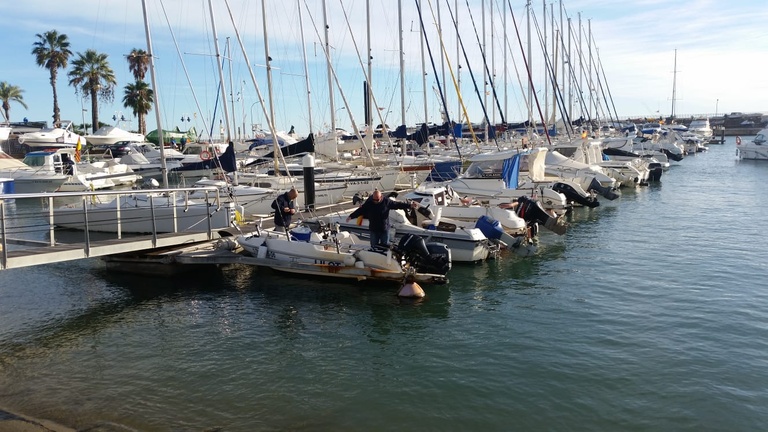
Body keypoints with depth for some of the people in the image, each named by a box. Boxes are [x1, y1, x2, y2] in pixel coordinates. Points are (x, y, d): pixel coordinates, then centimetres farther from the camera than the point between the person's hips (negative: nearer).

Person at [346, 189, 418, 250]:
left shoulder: (386, 201, -8)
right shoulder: (369, 203, -6)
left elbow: (397, 204, -4)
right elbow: (360, 210, 0)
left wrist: (410, 205, -9)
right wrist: (351, 216, -4)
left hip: (384, 229, -1)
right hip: (373, 230, 1)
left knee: (385, 246, 8)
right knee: (374, 247, 9)